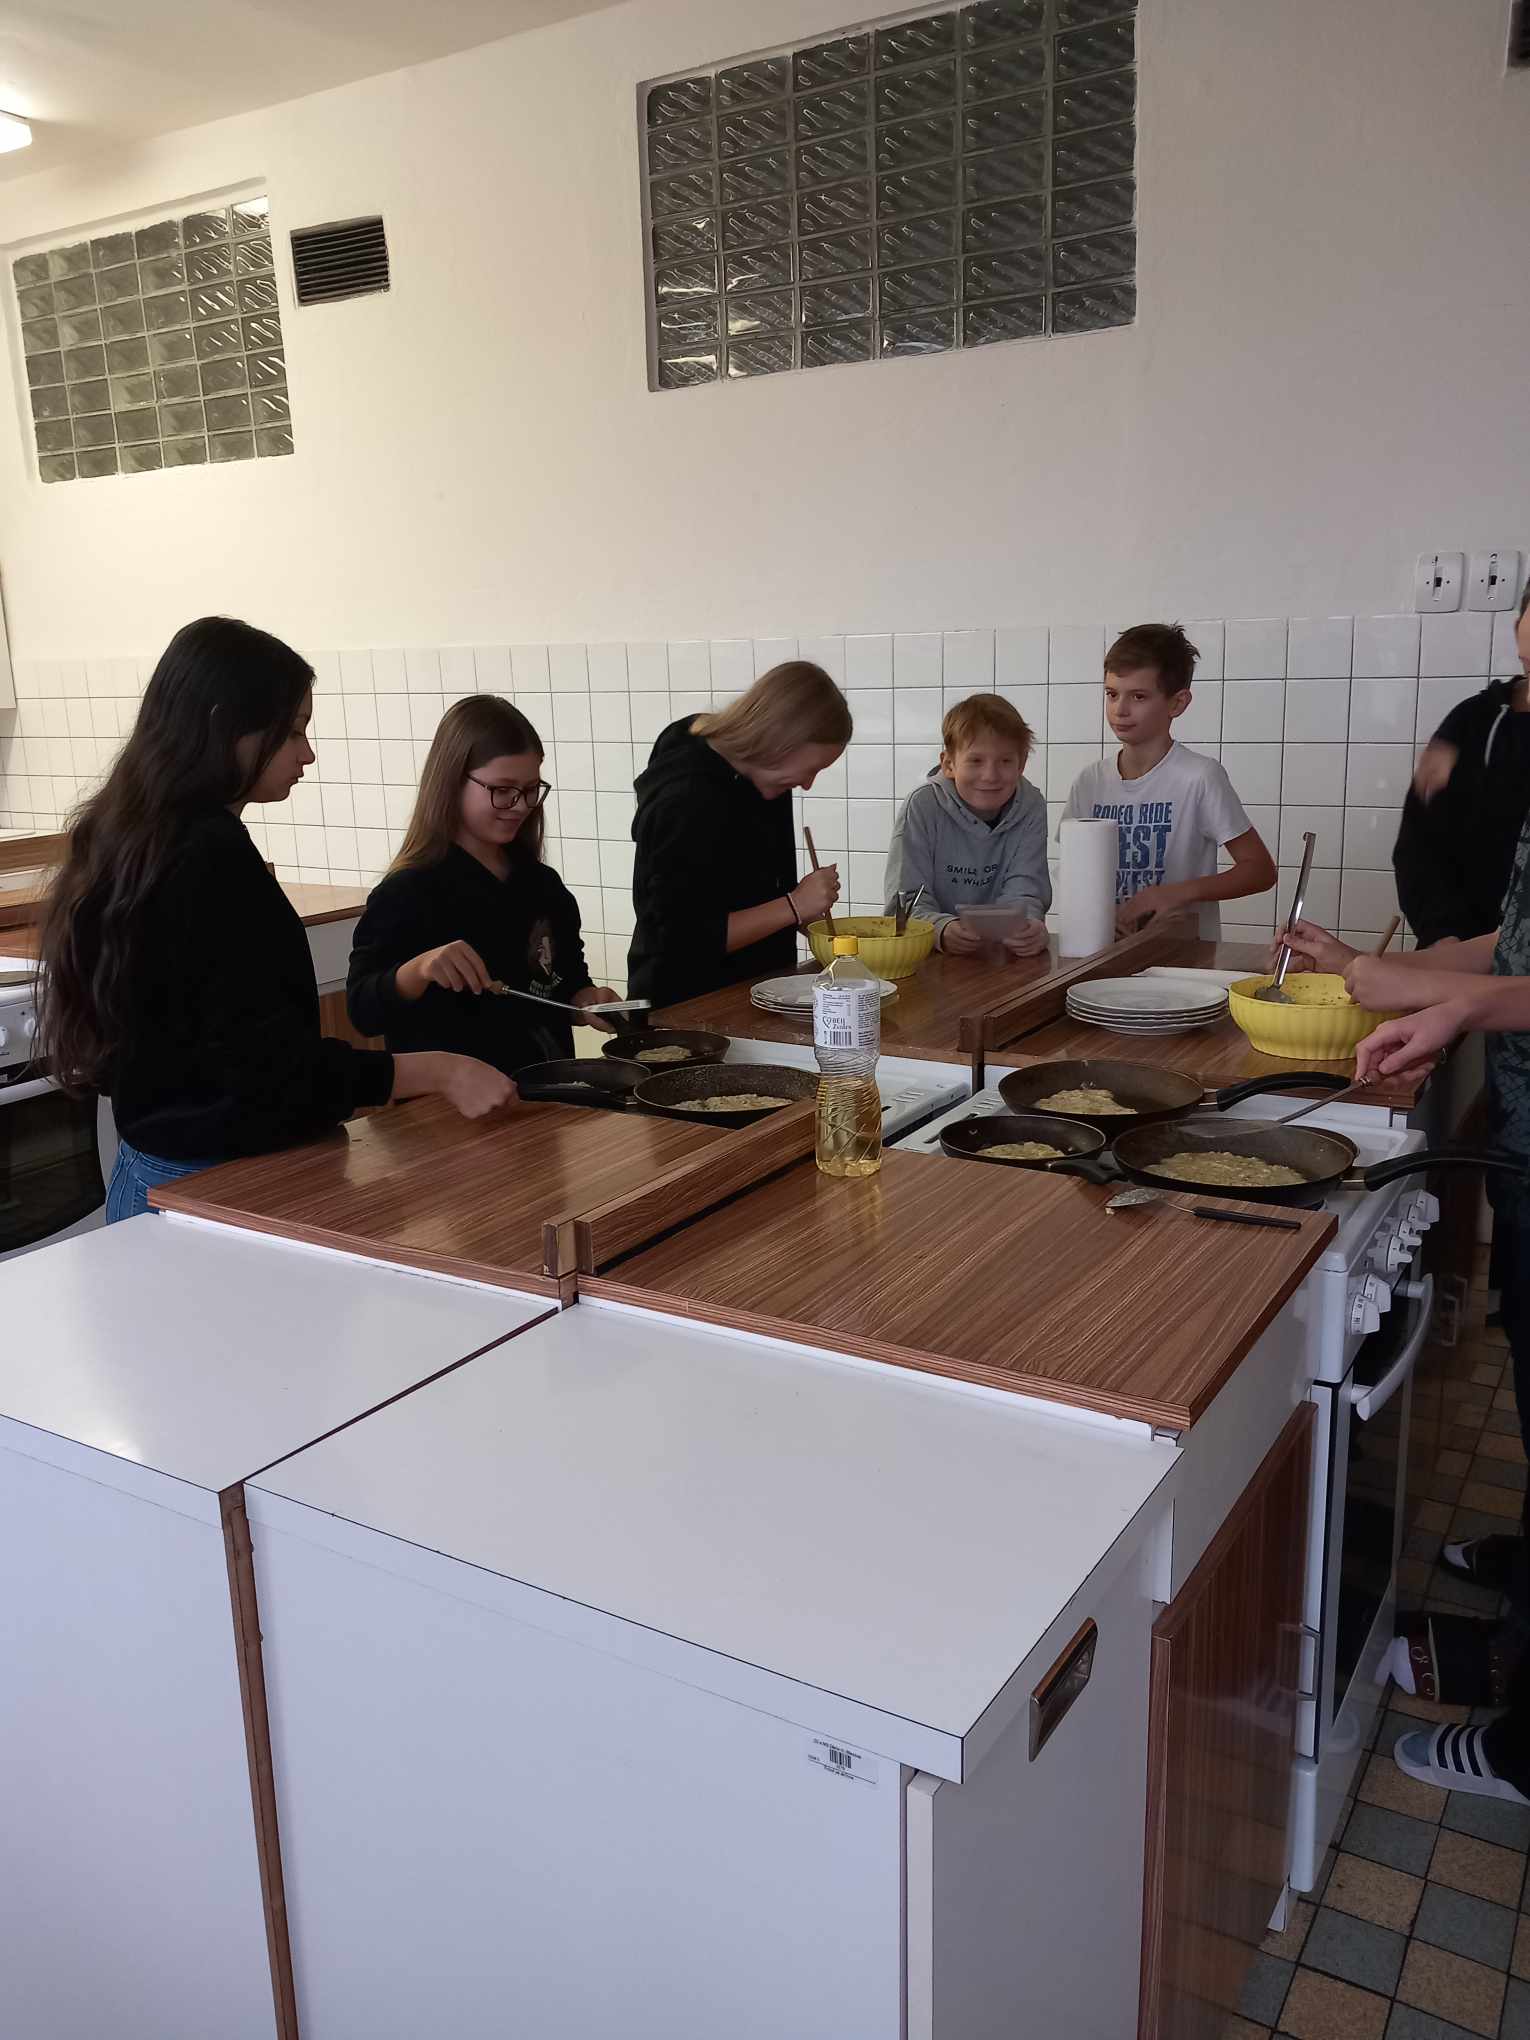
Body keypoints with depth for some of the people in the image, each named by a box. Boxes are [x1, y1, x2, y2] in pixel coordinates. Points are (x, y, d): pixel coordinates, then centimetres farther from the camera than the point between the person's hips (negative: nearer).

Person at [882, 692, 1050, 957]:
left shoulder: (1030, 808, -2)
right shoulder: (922, 806, -11)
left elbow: (1021, 891, -7)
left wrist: (1029, 926, -30)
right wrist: (943, 931, -38)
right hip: (928, 959, -2)